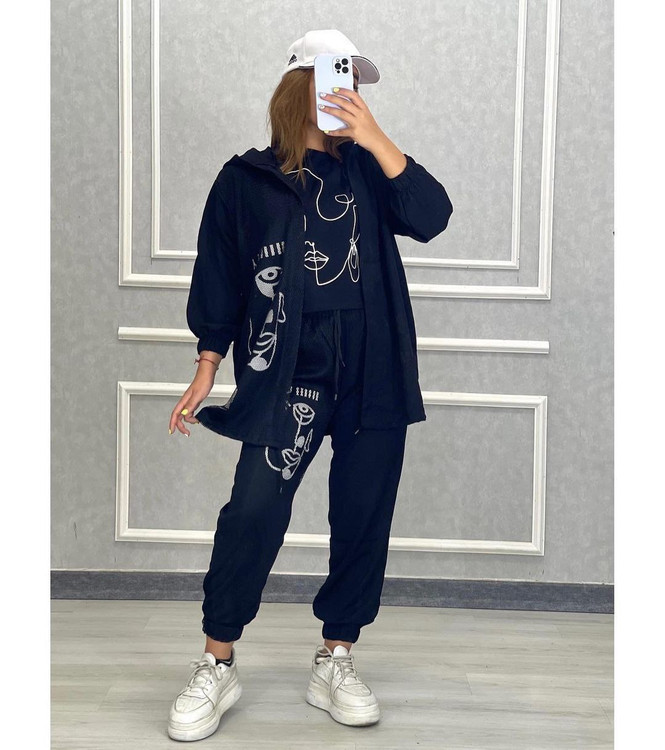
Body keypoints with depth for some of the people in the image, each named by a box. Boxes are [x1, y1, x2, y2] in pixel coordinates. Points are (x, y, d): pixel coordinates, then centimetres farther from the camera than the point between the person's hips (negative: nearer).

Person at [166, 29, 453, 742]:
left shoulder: (365, 168, 15)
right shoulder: (246, 179, 9)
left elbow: (430, 216, -2)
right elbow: (218, 281, 9)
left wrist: (374, 137, -7)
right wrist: (206, 372, 4)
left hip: (375, 369, 3)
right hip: (290, 368, -3)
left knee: (364, 514, 4)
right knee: (256, 506, -14)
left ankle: (334, 662, 19)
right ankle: (217, 666, 2)